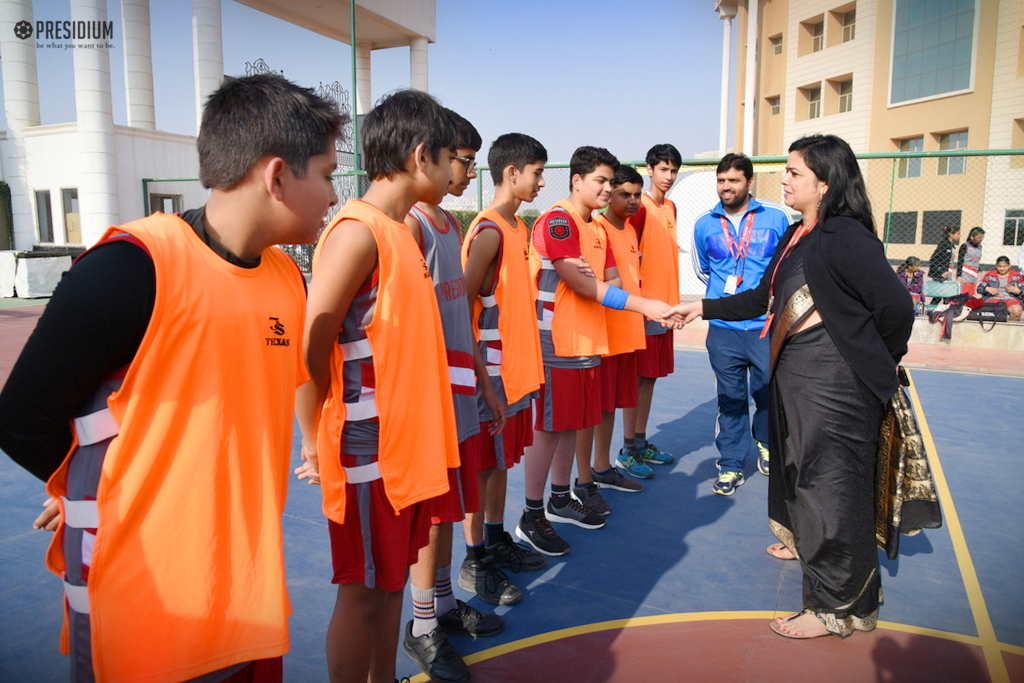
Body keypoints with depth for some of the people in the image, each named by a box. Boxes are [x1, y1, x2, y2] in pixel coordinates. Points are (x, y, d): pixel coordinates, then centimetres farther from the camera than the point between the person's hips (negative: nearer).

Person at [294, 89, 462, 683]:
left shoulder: (401, 231, 12)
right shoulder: (358, 232, -17)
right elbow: (310, 348, -19)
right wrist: (316, 445, -11)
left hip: (404, 443, 9)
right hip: (368, 451, -9)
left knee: (391, 578, 20)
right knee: (363, 592, 7)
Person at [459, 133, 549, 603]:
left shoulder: (519, 226, 13)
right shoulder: (488, 232, -16)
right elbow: (462, 303, -20)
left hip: (516, 363, 9)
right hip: (490, 367, -9)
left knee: (503, 458, 18)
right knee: (481, 465, 2)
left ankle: (497, 542, 32)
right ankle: (474, 563, 14)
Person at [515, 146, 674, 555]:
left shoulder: (597, 230, 17)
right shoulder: (557, 221, -13)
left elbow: (612, 280, 15)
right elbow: (578, 283, -23)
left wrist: (596, 283, -10)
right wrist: (643, 305, -26)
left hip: (585, 343, 8)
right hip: (556, 345, -8)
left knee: (571, 425, 16)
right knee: (548, 428, -2)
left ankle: (561, 501, 30)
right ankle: (531, 518, 10)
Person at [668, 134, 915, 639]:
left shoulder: (845, 236, -18)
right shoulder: (795, 236, 11)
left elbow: (895, 307, -20)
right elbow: (762, 299, 16)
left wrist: (879, 364, -6)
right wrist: (703, 308, 10)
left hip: (834, 373, -9)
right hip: (793, 370, 9)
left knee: (831, 480, 0)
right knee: (798, 464, 24)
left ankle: (836, 606, 16)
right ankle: (807, 543, 50)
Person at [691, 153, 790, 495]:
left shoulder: (777, 217, 0)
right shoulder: (704, 224, 6)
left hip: (768, 326, -1)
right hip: (723, 329, 1)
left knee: (769, 391, 8)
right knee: (730, 399, 5)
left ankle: (765, 444, 37)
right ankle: (731, 465, 18)